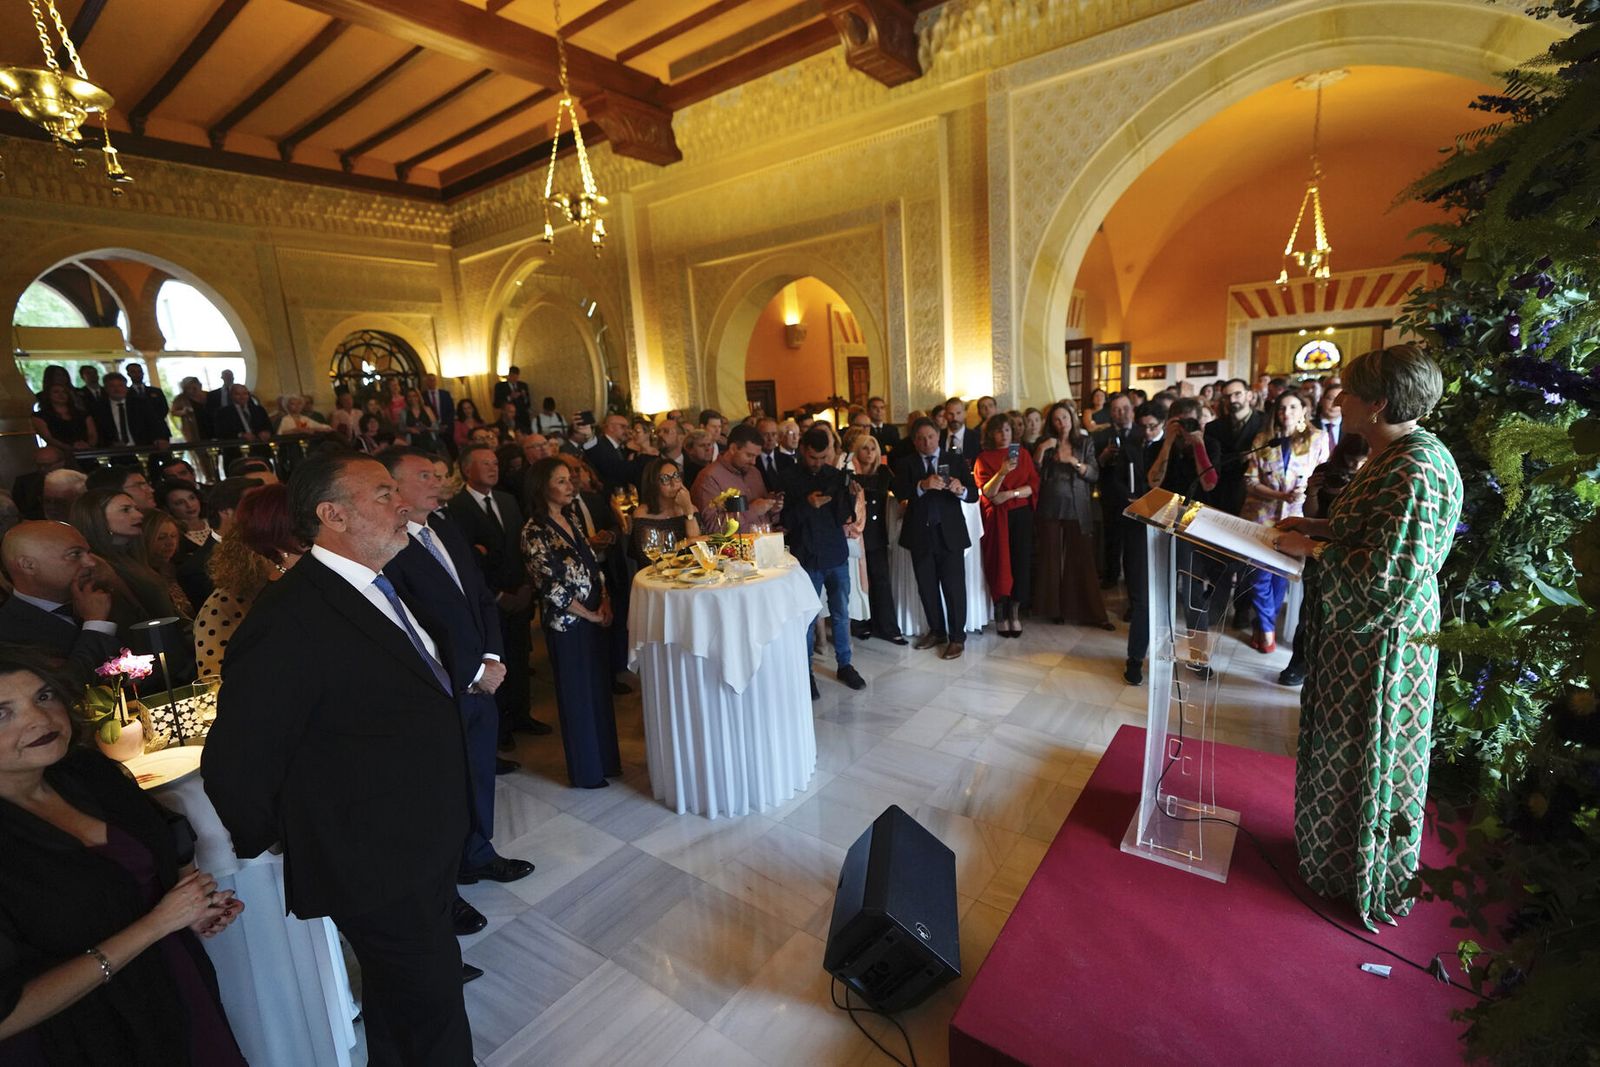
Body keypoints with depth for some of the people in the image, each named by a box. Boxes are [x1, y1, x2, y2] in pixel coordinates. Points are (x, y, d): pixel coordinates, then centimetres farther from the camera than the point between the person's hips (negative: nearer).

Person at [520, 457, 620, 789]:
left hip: (596, 618, 7)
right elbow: (550, 587, -17)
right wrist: (591, 615, -11)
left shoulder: (571, 518, 7)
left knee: (600, 688, 16)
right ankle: (586, 771, 26)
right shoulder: (535, 532, -15)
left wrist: (605, 602, -3)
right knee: (578, 694, 8)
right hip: (567, 624, -7)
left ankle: (606, 759, 34)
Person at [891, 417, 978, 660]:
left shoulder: (955, 460, 4)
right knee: (927, 587, 13)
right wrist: (923, 485, -31)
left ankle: (957, 637, 14)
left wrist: (961, 489, -25)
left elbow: (974, 494, -3)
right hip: (920, 533, 2)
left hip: (950, 533, -1)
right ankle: (936, 631, 30)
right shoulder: (905, 464, 4)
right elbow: (899, 493, -14)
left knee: (954, 587, 1)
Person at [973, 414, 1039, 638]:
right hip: (996, 517, -2)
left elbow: (1033, 486, 0)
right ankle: (1000, 615, 13)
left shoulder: (1022, 454, 9)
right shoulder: (984, 458, 1)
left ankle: (1015, 613, 12)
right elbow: (987, 492, -12)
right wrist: (1002, 472, -28)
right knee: (1000, 563, 0)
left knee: (1021, 562, 0)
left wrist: (1010, 494, -15)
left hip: (1021, 515, 2)